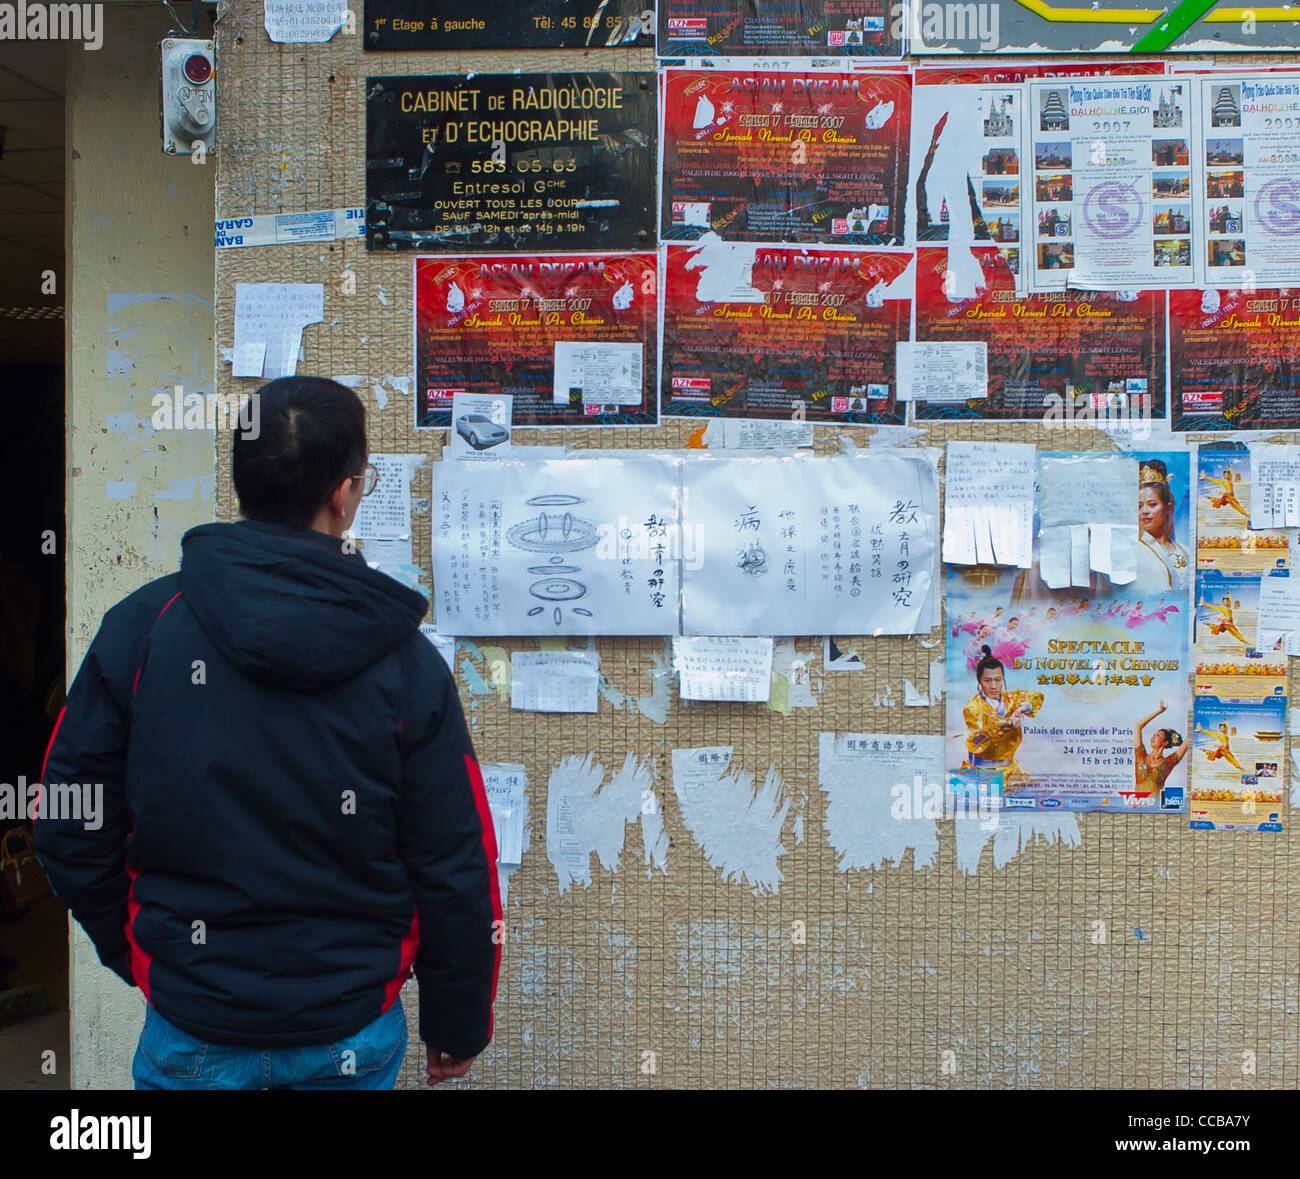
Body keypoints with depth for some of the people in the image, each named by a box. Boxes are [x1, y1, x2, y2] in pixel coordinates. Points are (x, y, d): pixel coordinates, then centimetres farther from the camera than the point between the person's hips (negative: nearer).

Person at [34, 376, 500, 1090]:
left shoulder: (139, 627, -10)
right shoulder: (405, 662, -12)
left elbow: (69, 828, -3)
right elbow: (457, 872, -8)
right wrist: (458, 1027, 6)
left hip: (189, 1027, 0)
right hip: (354, 1031, 1)